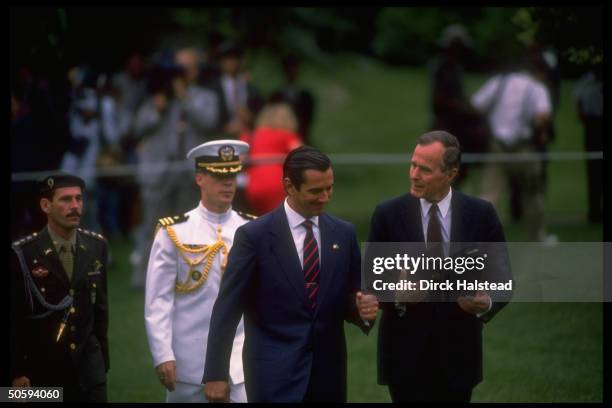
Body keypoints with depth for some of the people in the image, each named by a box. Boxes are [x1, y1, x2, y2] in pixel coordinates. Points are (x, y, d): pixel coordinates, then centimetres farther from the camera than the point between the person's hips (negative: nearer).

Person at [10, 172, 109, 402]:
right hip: (42, 370, -3)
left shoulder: (96, 247, 5)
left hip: (88, 367, 3)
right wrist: (16, 372, -9)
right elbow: (13, 318, -6)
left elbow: (100, 305, 11)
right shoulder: (23, 254, -9)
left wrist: (103, 358, 12)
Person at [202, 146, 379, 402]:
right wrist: (215, 375, -8)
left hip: (328, 372, 4)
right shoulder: (254, 235, -6)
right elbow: (227, 310, -5)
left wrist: (362, 309, -9)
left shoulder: (344, 234, 7)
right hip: (274, 372, -4)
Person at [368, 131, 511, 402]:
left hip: (458, 356, 1)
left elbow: (502, 279, 2)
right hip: (405, 356, -1)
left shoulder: (481, 215, -1)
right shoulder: (388, 215, -3)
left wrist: (487, 303, -20)